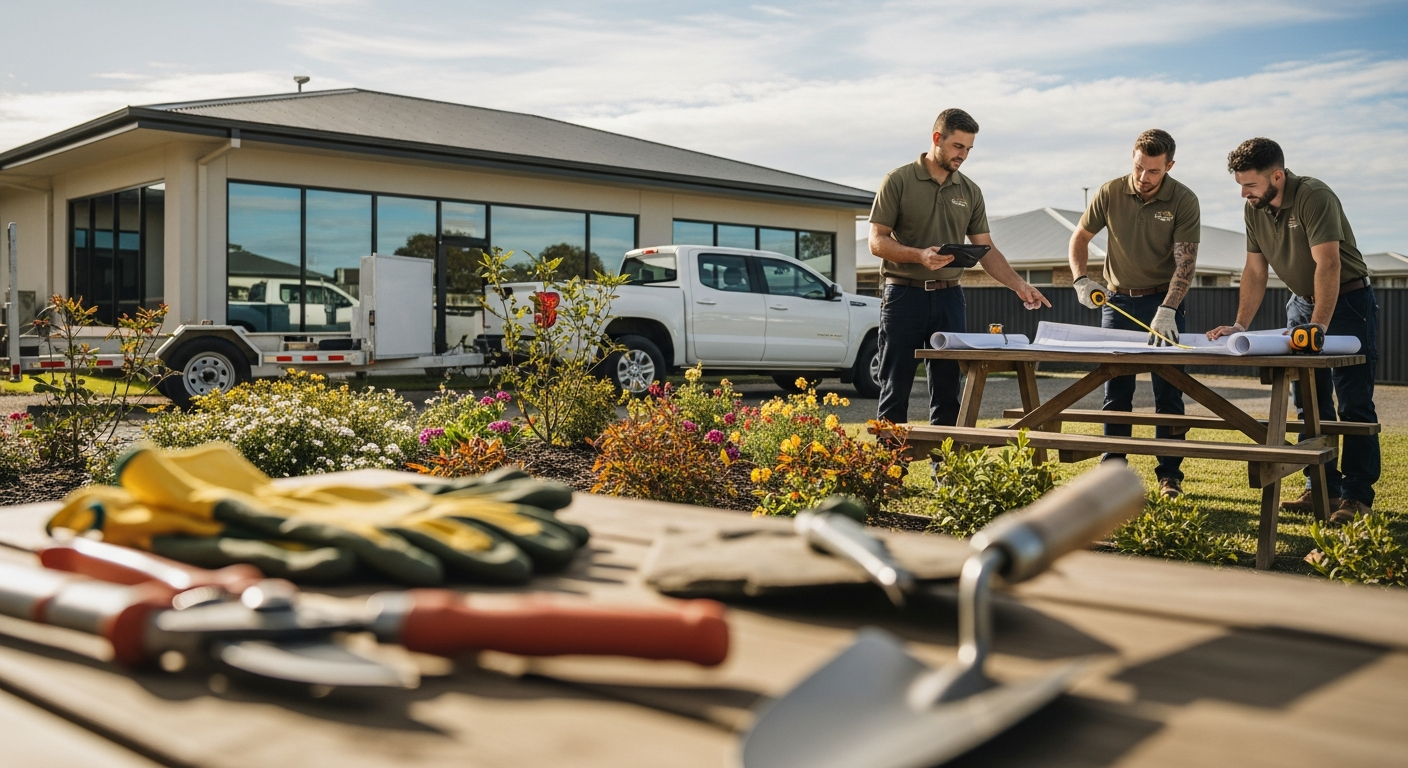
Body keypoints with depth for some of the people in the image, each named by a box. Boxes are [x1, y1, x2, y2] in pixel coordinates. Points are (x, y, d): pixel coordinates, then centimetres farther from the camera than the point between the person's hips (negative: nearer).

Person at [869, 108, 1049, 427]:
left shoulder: (970, 191, 11)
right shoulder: (899, 181, -2)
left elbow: (986, 250, 12)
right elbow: (877, 241, -6)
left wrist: (1019, 285, -1)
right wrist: (919, 255, -21)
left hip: (949, 297, 4)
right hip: (904, 295, -4)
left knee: (947, 391, 6)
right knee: (895, 390, -1)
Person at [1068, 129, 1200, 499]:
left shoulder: (1184, 201, -12)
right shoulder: (1111, 192, -5)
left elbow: (1185, 262, -18)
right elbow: (1080, 236, 8)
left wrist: (1166, 310, -30)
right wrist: (1081, 280, -8)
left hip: (1164, 302, -2)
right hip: (1118, 300, 2)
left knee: (1168, 392, -1)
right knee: (1115, 391, 6)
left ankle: (1169, 474, 8)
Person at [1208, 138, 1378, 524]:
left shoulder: (1315, 197, -25)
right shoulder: (1254, 208, -3)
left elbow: (1328, 264, -33)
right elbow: (1255, 271, 1)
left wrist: (1319, 326, -40)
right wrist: (1240, 326, -7)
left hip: (1347, 301, -7)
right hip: (1302, 302, 7)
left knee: (1353, 404, -6)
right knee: (1309, 402, 8)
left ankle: (1357, 496, -2)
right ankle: (1323, 488, 15)